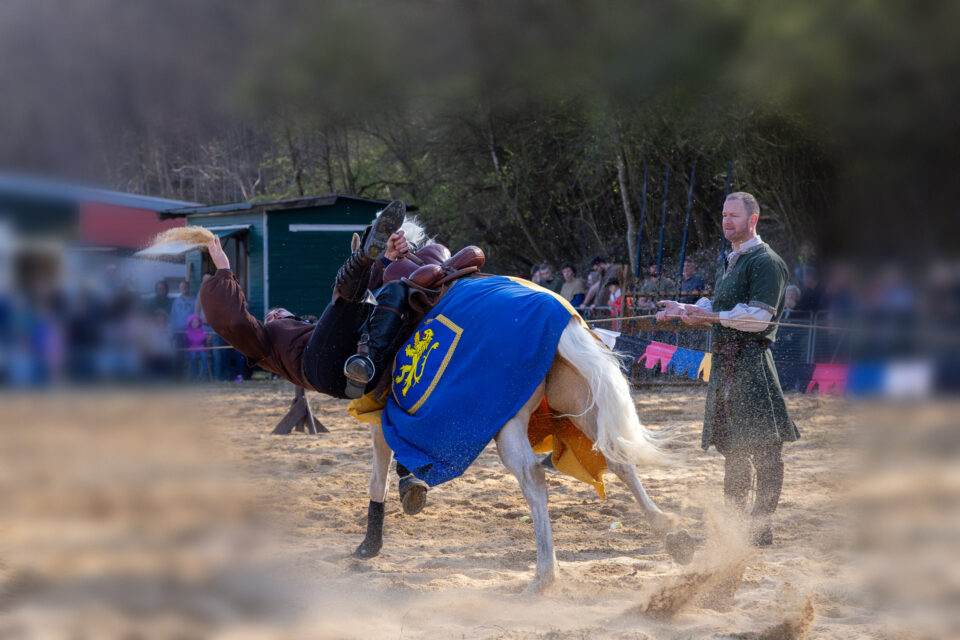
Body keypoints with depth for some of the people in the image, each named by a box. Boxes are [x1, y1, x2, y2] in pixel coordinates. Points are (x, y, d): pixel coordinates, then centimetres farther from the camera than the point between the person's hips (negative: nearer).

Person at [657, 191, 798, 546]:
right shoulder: (731, 262, 21)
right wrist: (683, 309, 14)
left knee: (763, 447, -7)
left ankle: (762, 525, -7)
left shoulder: (765, 261, -9)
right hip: (725, 363, 10)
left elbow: (759, 316, -17)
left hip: (752, 360, -10)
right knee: (732, 446, 15)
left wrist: (711, 316, -21)